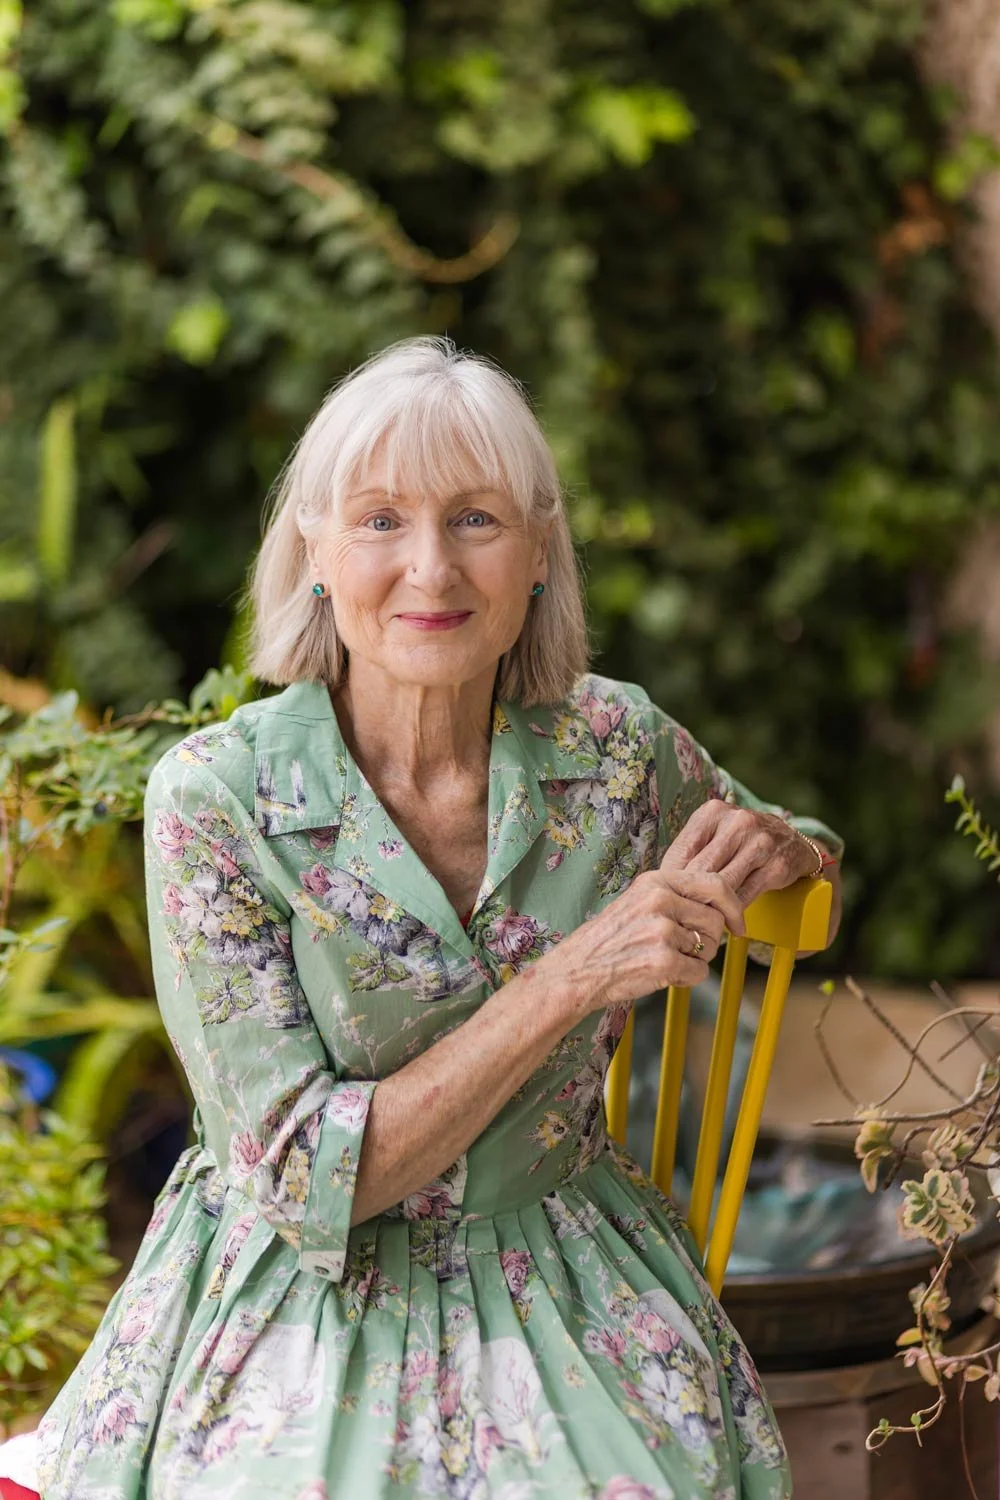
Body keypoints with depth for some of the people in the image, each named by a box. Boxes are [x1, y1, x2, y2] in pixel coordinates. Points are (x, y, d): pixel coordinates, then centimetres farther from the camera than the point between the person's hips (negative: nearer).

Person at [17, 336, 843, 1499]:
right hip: (304, 1329, -2)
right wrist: (579, 973, -23)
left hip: (567, 1310, 3)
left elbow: (809, 858, 17)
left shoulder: (619, 744, -5)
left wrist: (774, 852, -8)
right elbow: (306, 1181, -18)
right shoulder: (214, 796, -14)